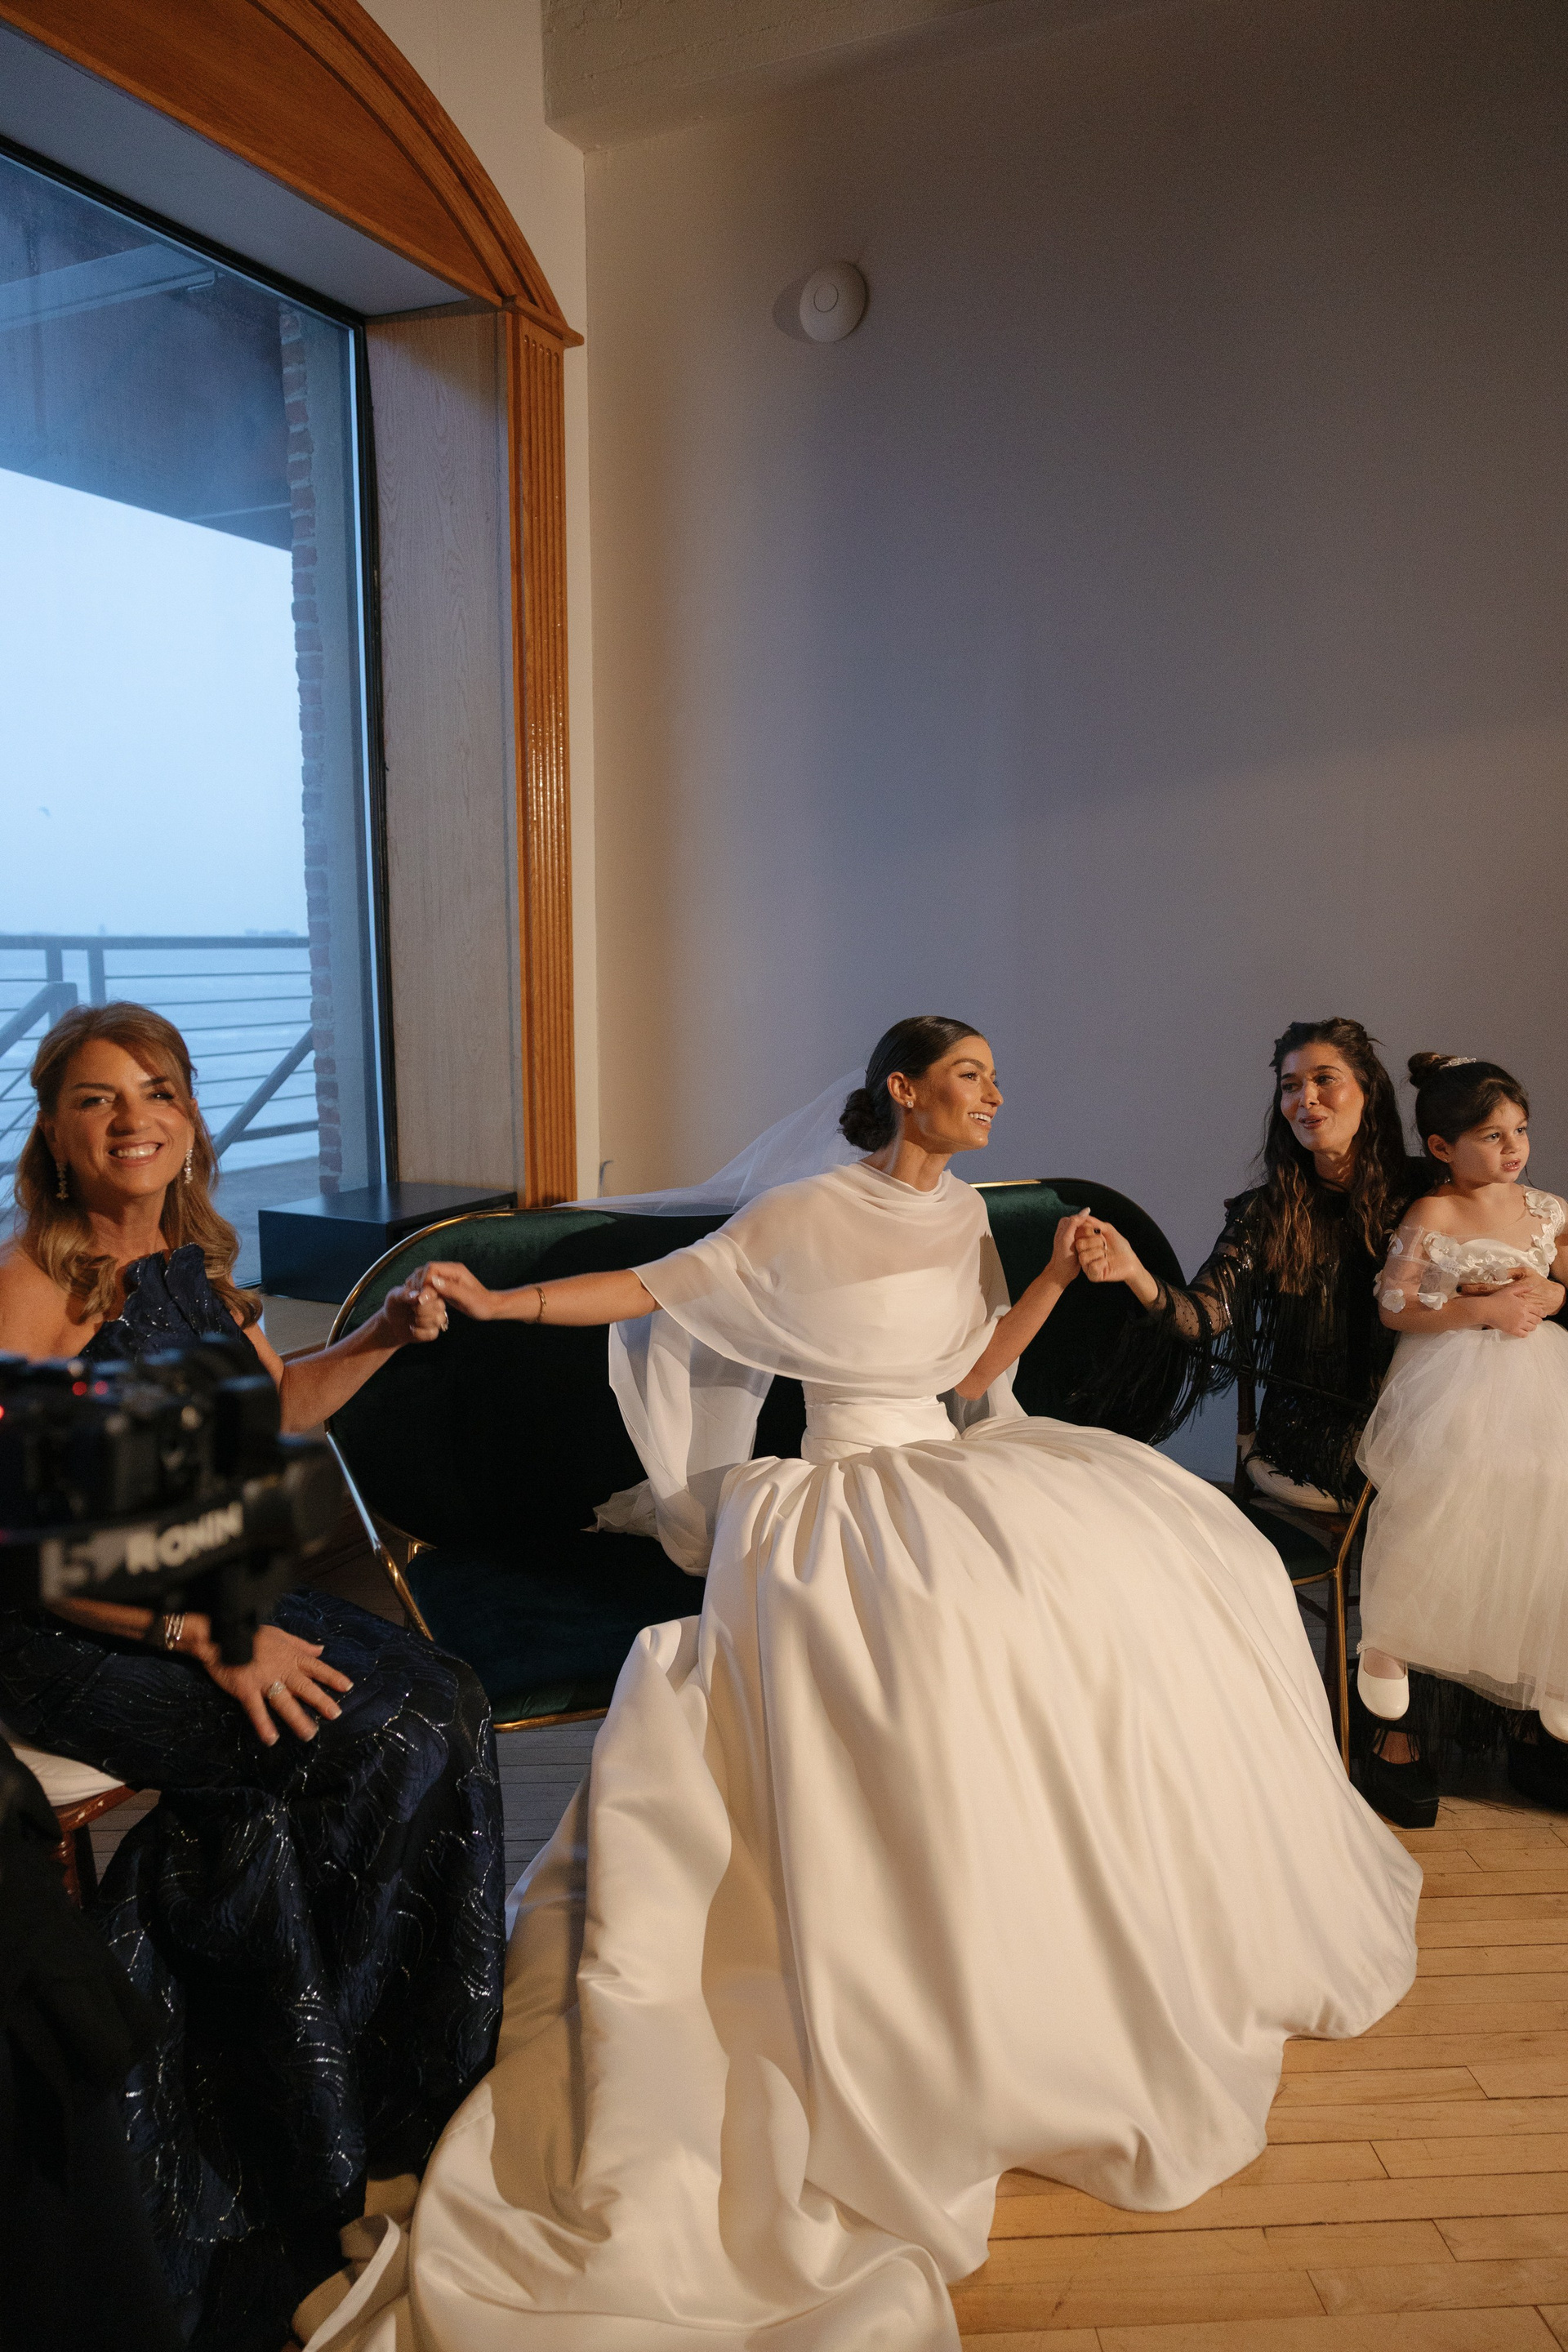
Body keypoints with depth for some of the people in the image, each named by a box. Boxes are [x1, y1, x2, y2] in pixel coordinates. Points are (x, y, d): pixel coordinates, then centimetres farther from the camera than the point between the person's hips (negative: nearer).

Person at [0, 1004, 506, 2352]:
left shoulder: (189, 1259, 8)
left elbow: (273, 1410, 21)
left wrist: (384, 1336, 5)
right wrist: (205, 1635, -27)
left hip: (212, 1590, 7)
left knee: (443, 1706, -13)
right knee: (362, 1743, -23)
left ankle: (419, 2069, 4)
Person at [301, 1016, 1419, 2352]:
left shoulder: (963, 1214, 12)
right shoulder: (807, 1217, -8)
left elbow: (973, 1373, 11)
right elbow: (654, 1291, -8)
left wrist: (1058, 1277, 0)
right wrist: (497, 1302, -18)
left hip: (949, 1468, 7)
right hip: (852, 1496, -7)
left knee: (1158, 1543, -6)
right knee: (973, 1610, -32)